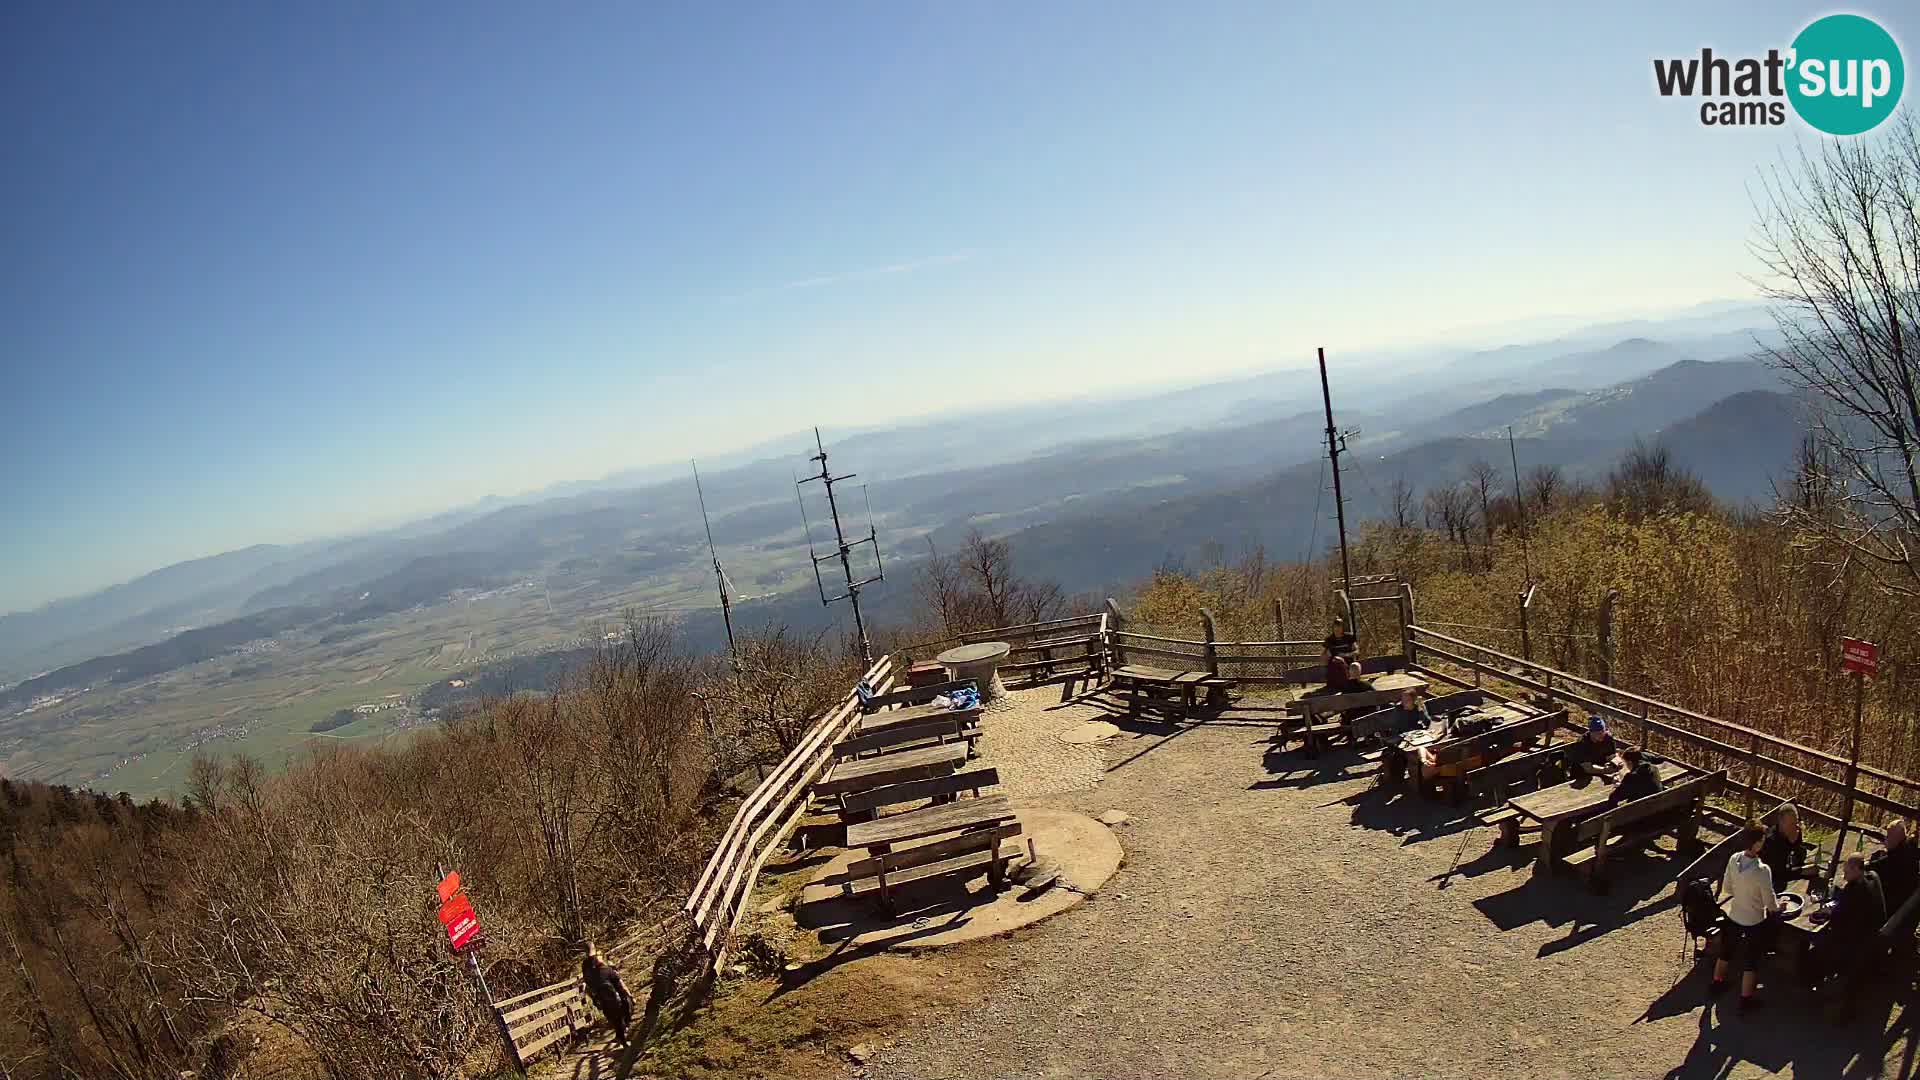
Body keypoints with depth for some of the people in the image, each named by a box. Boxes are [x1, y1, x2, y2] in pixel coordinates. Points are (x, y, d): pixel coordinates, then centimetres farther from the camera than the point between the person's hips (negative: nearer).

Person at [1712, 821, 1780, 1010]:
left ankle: (1717, 982, 43)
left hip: (1734, 916, 5)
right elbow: (1770, 904, -18)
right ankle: (1746, 998, 26)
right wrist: (1778, 907, 4)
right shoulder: (1762, 870, -29)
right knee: (1751, 959, 14)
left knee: (1726, 951, 25)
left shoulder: (1734, 859, -13)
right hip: (1754, 921, -5)